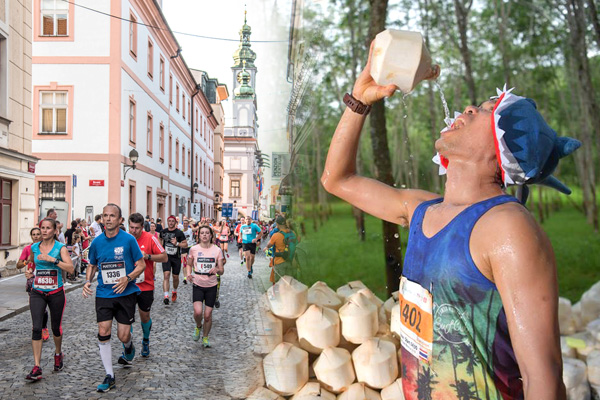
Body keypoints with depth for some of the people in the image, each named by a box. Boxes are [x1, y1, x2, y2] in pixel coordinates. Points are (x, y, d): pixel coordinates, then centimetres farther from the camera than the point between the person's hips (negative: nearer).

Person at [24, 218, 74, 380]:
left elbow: (70, 269, -18)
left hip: (56, 293, -2)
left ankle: (58, 354, 38)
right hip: (37, 293, 2)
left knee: (56, 327, 11)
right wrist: (30, 272, 5)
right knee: (36, 328, -10)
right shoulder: (34, 247, 4)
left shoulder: (60, 247, -6)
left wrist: (53, 259, -25)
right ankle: (36, 367, -7)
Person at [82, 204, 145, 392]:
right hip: (103, 293, 3)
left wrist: (128, 278, -19)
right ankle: (109, 375, 7)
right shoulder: (97, 242, 2)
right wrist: (88, 281, -3)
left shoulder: (128, 239, -8)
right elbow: (92, 265, 16)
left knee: (123, 335, 1)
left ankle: (128, 348, 40)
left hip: (126, 293, -2)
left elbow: (141, 264, -3)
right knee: (103, 332, -7)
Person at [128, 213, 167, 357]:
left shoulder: (150, 238, -9)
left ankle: (146, 341, 39)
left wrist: (148, 256, -21)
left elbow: (164, 257, -6)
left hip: (146, 286, -1)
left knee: (145, 316, 13)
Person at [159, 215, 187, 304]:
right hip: (166, 256, 1)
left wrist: (177, 243, -20)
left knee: (175, 277, 10)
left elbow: (185, 244, -5)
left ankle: (174, 292, 38)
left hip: (176, 257, -1)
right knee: (166, 275, -16)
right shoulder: (163, 232, 4)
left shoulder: (179, 233, -5)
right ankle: (166, 296, -22)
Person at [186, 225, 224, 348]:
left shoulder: (217, 250, -2)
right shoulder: (194, 249, -2)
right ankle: (198, 326, 19)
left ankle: (205, 338, 27)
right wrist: (188, 274, -8)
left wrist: (217, 270, -22)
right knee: (197, 312, -17)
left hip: (211, 286, 1)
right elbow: (189, 264, 13)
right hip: (198, 284, 0)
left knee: (208, 315, 2)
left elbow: (222, 271, 1)